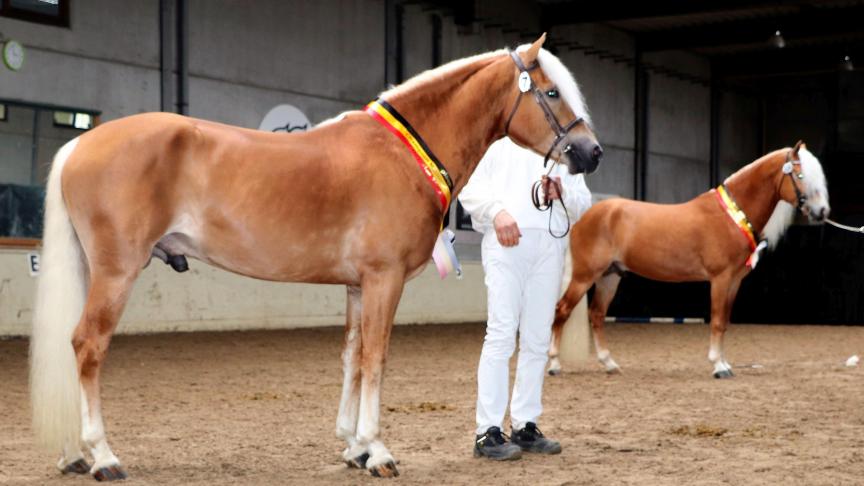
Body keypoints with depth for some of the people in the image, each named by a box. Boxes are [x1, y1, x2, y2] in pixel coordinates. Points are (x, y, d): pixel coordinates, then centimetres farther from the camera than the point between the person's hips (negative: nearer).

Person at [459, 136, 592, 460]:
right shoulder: (500, 148, 18)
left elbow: (584, 205, 17)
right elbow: (470, 190, 7)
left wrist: (562, 193, -6)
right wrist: (497, 211, -13)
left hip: (550, 247, 4)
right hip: (505, 243, -4)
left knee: (537, 340, 3)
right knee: (501, 334, -13)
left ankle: (525, 427, 10)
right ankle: (488, 433, -15)